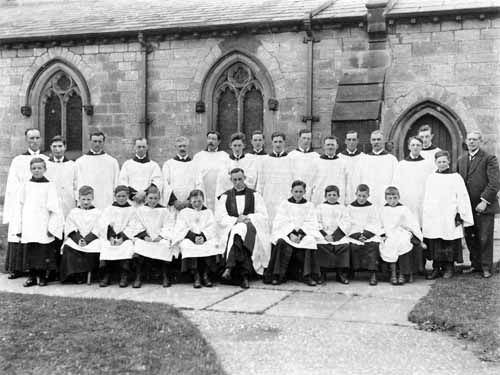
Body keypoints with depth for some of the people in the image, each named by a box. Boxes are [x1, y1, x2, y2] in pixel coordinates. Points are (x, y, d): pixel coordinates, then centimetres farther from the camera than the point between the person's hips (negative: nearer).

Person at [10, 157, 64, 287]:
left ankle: (42, 277, 12)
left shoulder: (49, 186, 0)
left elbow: (55, 209, -3)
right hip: (28, 228, 3)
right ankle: (31, 277, 15)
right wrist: (18, 227, 4)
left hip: (43, 228, -3)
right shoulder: (26, 185, 8)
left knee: (44, 253, 0)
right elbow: (19, 207, 9)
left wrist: (52, 227, -8)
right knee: (29, 252, 5)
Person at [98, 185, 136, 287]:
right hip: (110, 237, 1)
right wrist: (111, 237, -12)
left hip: (125, 237, -1)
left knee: (127, 248, -32)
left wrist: (122, 238, -13)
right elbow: (104, 225, 4)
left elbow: (131, 227, 1)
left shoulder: (132, 210, 12)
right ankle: (106, 276, -20)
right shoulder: (108, 209, 16)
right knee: (105, 248, -28)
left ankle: (124, 277, -27)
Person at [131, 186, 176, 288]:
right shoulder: (140, 210, 11)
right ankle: (138, 278, -20)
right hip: (144, 238, 1)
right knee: (139, 245, -30)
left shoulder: (164, 211, 8)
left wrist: (161, 236, -14)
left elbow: (168, 227, 1)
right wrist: (145, 236, -11)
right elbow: (137, 226, 4)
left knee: (165, 246, -31)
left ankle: (165, 277, -18)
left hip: (160, 238, -1)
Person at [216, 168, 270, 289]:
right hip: (230, 228, 1)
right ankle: (244, 275, -40)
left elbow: (263, 215, 4)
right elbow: (219, 218, 2)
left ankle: (230, 267, -42)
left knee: (240, 231, -37)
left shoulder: (254, 195, 14)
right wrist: (236, 220, -14)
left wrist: (248, 218, -14)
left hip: (251, 229, 0)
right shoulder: (225, 197, 15)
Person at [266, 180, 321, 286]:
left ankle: (308, 275, -30)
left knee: (310, 242, -33)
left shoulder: (309, 206, 15)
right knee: (282, 243, -35)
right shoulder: (284, 205, 13)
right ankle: (278, 275, -31)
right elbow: (280, 222, 1)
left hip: (305, 233, 1)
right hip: (286, 233, -1)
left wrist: (301, 234, -16)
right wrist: (290, 234, -18)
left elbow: (311, 224, 4)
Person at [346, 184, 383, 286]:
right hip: (354, 235, 1)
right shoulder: (350, 207, 11)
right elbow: (349, 224, 3)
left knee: (373, 245, -27)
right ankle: (352, 271, -18)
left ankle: (373, 274, -27)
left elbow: (375, 224, 3)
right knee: (354, 246, -27)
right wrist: (357, 235, -12)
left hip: (370, 234, 0)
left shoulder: (372, 207, 11)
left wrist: (366, 234, -13)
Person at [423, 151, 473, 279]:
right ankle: (436, 268, 11)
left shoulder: (455, 177, 2)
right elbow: (426, 198, 13)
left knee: (449, 244, 0)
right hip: (433, 217, 3)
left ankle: (449, 268, 11)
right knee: (434, 245, 3)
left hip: (450, 218, -3)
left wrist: (460, 215, -7)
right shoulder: (431, 178, 11)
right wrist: (425, 216, 8)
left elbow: (462, 197, -1)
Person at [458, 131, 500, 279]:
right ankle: (475, 265, 22)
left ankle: (486, 268, 11)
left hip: (483, 206, -5)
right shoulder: (461, 160, 14)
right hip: (467, 206, 5)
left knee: (485, 239, 0)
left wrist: (484, 201, -17)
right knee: (470, 237, 9)